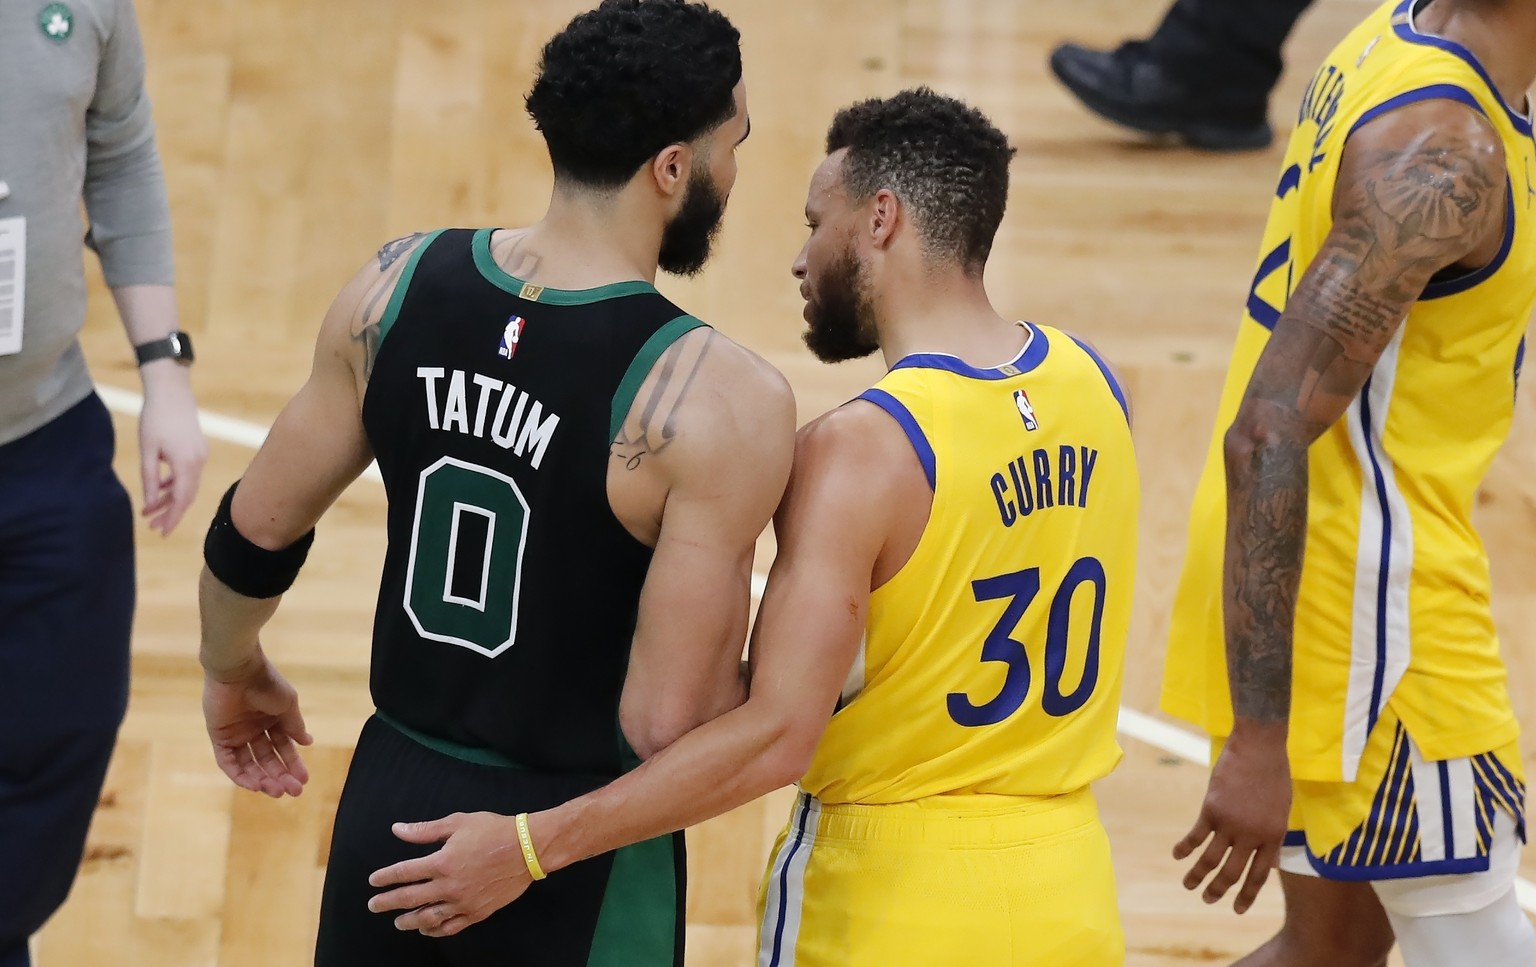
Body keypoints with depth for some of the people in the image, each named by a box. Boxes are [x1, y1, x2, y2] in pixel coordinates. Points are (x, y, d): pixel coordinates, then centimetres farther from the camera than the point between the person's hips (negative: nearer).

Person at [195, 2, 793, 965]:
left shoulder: (398, 285, -7)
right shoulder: (723, 399, -22)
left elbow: (257, 530, 4)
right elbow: (671, 727, -23)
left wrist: (234, 672, 23)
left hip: (392, 795, 5)